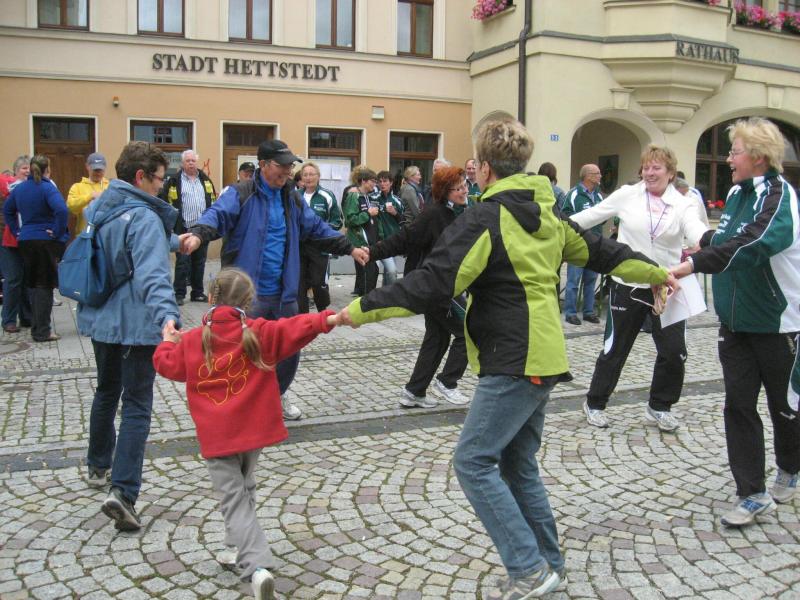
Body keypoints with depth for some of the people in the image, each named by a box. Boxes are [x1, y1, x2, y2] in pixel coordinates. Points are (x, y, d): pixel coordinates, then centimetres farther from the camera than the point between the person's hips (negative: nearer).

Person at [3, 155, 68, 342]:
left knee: (32, 285, 15)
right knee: (44, 285, 0)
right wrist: (58, 232, -17)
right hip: (47, 242, -6)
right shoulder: (47, 188, -13)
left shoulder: (19, 188, 8)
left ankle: (36, 327, 22)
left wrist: (16, 230, 17)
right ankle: (42, 332, 2)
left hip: (26, 241, 6)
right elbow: (61, 210, -28)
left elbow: (7, 210, 19)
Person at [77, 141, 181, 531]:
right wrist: (166, 315, -47)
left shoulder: (96, 208, 8)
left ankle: (98, 466, 41)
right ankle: (123, 491, -12)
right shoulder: (143, 218, -18)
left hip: (99, 318, 8)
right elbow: (152, 274, -33)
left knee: (107, 390, 26)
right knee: (136, 406, -3)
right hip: (135, 324, -8)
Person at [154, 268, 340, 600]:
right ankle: (241, 547, 38)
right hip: (254, 430, 2)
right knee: (244, 489, 25)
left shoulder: (192, 340, -2)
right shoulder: (258, 333, -5)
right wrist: (327, 319, -21)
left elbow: (167, 364, 13)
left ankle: (256, 566, -18)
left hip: (216, 436, -1)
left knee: (234, 501, -3)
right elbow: (294, 329, -18)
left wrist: (167, 341, 32)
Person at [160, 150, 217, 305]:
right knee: (182, 262, -4)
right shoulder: (174, 181, -1)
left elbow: (213, 200, 19)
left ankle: (198, 292, 19)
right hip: (183, 229, -4)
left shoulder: (205, 180, 13)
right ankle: (179, 294, 2)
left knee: (199, 262, 10)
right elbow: (163, 201, -2)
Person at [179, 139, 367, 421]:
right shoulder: (241, 194, -8)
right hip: (247, 293, -6)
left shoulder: (292, 199, 12)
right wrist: (199, 234, -45)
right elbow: (218, 214, -25)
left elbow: (317, 228, 19)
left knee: (290, 350, 16)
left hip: (284, 293, 6)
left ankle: (277, 396, 40)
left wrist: (349, 248, 15)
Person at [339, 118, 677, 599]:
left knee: (474, 461, -5)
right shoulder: (546, 212, 11)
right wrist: (656, 273, 38)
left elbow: (432, 284, -21)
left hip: (514, 363, -9)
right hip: (543, 357, 9)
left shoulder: (485, 219, -14)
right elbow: (601, 251, 22)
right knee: (518, 464, 17)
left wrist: (361, 310, -16)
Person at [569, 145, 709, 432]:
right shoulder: (627, 195, -1)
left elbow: (695, 230, -19)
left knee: (674, 352, 3)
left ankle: (659, 407, 26)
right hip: (628, 284, -1)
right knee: (615, 348, 8)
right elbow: (591, 215, 5)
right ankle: (595, 403, 27)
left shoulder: (683, 205, -1)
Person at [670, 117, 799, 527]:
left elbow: (750, 245, -37)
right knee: (739, 405, 3)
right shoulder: (737, 194, 5)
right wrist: (706, 241, 11)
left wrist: (694, 263, -44)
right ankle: (753, 494, 10)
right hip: (736, 322, 7)